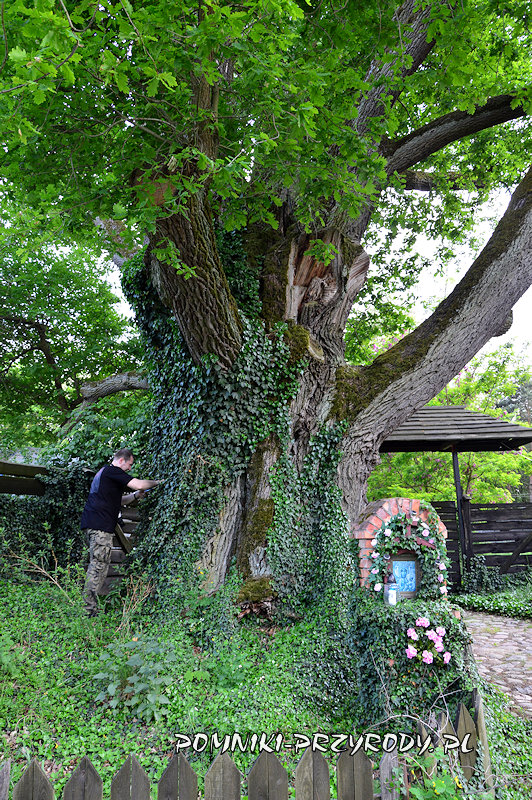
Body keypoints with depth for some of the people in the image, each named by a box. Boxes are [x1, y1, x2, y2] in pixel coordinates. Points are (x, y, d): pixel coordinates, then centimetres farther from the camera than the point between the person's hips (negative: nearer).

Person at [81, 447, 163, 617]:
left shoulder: (103, 472, 26)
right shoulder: (112, 471, -6)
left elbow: (117, 500, 31)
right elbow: (139, 484, -14)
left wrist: (135, 496, 18)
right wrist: (157, 482, 2)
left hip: (91, 523, 11)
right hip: (100, 524, -11)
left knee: (97, 565, 12)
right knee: (99, 565, -9)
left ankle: (90, 605, 15)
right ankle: (89, 608, -7)